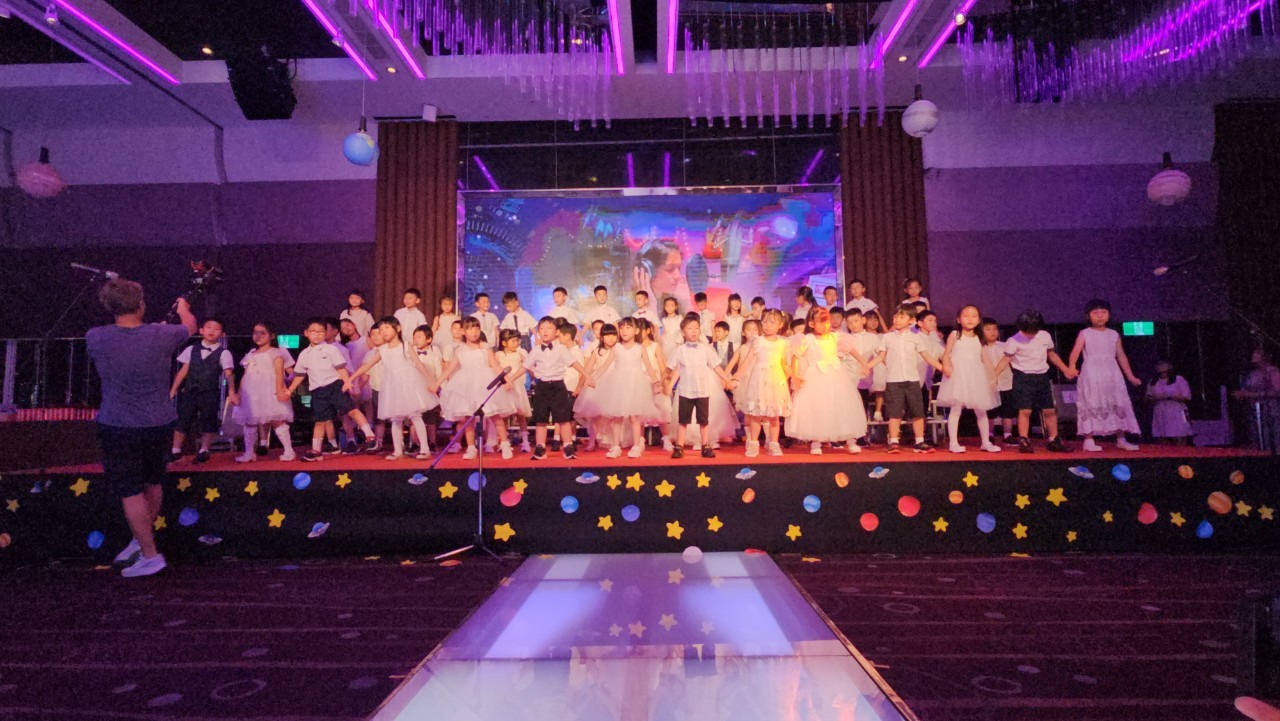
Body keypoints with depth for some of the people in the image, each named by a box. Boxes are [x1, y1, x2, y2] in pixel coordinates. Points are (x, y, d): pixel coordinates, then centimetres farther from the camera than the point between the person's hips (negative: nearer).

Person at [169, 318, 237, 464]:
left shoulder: (223, 353, -3)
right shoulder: (191, 349, 7)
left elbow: (229, 374, -11)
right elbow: (183, 371, 11)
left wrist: (232, 392, -22)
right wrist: (174, 389, 10)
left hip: (210, 393, -2)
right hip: (190, 391, 3)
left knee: (208, 422, 2)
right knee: (182, 420, 6)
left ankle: (204, 451, 14)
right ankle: (176, 450, 18)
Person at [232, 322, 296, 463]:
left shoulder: (275, 353, 1)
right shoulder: (251, 355, 19)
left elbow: (279, 373, -11)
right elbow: (245, 376, 19)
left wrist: (279, 390, -23)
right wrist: (239, 393, 12)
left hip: (269, 392, -7)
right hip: (251, 393, 7)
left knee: (276, 420, -10)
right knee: (249, 422, 7)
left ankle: (289, 451, -6)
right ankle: (249, 453, 17)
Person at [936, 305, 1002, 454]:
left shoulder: (979, 338, 13)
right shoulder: (954, 335, 2)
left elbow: (984, 357, 14)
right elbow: (946, 353, -2)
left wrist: (992, 374, 8)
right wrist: (946, 365, -20)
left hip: (976, 377, 4)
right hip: (958, 376, -4)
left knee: (981, 411, 9)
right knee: (956, 409, -6)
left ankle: (986, 442, 20)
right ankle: (954, 443, 0)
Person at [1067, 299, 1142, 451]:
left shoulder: (1114, 334, 12)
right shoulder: (1084, 334, 1)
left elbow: (1121, 356, 16)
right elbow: (1075, 352, -12)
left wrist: (1130, 376, 16)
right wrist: (1071, 367, -29)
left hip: (1112, 374, 4)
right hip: (1091, 375, -4)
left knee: (1118, 404, 5)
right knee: (1091, 405, -5)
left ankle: (1121, 439, 14)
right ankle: (1089, 440, -1)